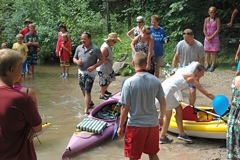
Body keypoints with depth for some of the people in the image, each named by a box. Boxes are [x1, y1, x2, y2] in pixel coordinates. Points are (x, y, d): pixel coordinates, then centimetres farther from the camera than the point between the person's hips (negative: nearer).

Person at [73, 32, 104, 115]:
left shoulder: (95, 49, -12)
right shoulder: (79, 48, 3)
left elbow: (102, 59, -9)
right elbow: (74, 58, 13)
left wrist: (93, 67, -21)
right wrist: (77, 61, -11)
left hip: (90, 73, -6)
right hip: (81, 72, 6)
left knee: (87, 91, -10)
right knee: (83, 90, 19)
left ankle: (86, 111, -5)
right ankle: (90, 102, 45)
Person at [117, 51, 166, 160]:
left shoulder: (129, 82, -17)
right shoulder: (155, 81, -4)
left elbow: (125, 107, -14)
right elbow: (163, 102, 5)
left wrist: (120, 126, -3)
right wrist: (161, 117, 23)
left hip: (135, 125, -4)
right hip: (153, 124, 4)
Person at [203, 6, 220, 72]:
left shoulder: (217, 19, -3)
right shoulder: (206, 19, 5)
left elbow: (218, 29, -9)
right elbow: (204, 29, 4)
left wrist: (212, 37, -14)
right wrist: (207, 37, -10)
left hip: (215, 38, -2)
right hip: (207, 38, 2)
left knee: (214, 52, 0)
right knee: (207, 52, 5)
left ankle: (213, 65, 9)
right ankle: (207, 64, 16)